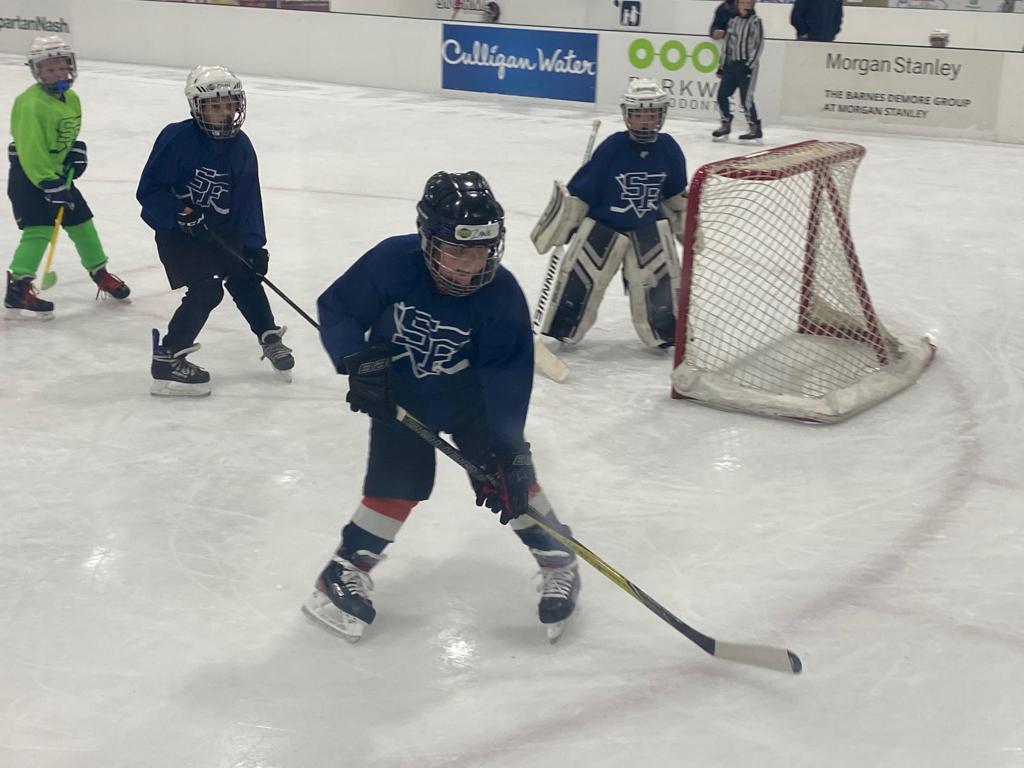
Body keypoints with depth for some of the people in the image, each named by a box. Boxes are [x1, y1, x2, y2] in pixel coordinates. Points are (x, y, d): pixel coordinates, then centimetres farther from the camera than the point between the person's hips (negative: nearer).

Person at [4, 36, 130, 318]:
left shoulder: (71, 99, 4)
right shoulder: (31, 104, -23)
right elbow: (30, 150, -27)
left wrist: (76, 150, 3)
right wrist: (49, 184, -31)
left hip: (59, 173, 8)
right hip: (28, 175, -8)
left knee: (82, 224, 13)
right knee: (39, 229, -17)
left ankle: (100, 274, 30)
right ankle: (18, 288, -14)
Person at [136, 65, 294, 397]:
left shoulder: (241, 147, -4)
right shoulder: (177, 138, -21)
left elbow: (247, 201, -1)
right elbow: (148, 190, -18)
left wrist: (254, 245, -7)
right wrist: (180, 213, -30)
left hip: (219, 229, 6)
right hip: (176, 229, -6)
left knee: (245, 277, 12)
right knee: (206, 290, -17)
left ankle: (269, 336, 36)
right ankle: (167, 359, -9)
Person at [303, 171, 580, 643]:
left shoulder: (501, 294, -26)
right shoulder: (391, 262, -27)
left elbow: (507, 374, -23)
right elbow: (336, 308, -14)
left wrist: (508, 448, -29)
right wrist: (357, 360, -29)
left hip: (470, 396, 0)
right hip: (399, 395, 0)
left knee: (506, 473, -7)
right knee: (399, 480, -11)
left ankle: (557, 561, 12)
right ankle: (346, 571, 8)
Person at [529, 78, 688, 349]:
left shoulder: (668, 149, -6)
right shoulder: (612, 147, -17)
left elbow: (676, 195, 12)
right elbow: (578, 193, -12)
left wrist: (687, 226, 16)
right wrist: (557, 226, -9)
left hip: (649, 228, 3)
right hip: (602, 225, -2)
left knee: (660, 281, -2)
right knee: (579, 279, -2)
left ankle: (668, 333, 16)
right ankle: (561, 331, 14)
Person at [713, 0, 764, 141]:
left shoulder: (755, 21, -7)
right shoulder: (733, 20, 12)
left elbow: (759, 45, -11)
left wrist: (750, 65, -16)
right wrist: (722, 65, 15)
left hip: (746, 65, -6)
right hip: (731, 64, 6)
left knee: (746, 98, -10)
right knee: (722, 95, 3)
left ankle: (755, 128, 0)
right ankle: (726, 124, 17)